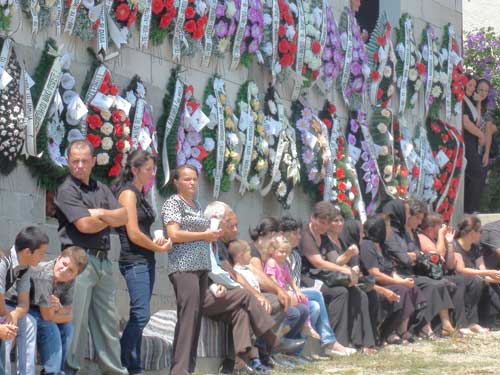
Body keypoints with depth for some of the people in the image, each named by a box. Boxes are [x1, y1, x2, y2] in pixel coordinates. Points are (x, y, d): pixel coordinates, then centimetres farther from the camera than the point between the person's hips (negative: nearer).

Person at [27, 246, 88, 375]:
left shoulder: (69, 280, -9)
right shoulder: (44, 275, -34)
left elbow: (69, 315, -6)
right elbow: (47, 316, -29)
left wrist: (59, 308, -26)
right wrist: (61, 312, -11)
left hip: (34, 309, 8)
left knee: (67, 328, -1)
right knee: (49, 328, -24)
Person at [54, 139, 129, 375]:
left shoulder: (101, 189, 18)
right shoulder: (67, 191, -4)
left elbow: (124, 217, 7)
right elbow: (85, 225, -14)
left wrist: (101, 213, -9)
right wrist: (111, 219, 3)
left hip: (103, 260, 7)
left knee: (108, 319, 10)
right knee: (76, 320, -8)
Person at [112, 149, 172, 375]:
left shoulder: (139, 195, 18)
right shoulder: (128, 193, -10)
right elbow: (134, 234, -15)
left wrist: (156, 241, 1)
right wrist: (159, 248, -4)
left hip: (146, 261, 9)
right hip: (134, 261, -9)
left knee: (139, 316, 8)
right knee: (141, 314, -13)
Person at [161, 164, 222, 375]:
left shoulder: (197, 206, 20)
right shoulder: (173, 203, -4)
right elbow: (174, 234, -15)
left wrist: (212, 236, 10)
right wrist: (204, 235, -11)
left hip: (201, 266, 9)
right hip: (184, 266, -9)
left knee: (196, 316, 6)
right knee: (188, 313, -17)